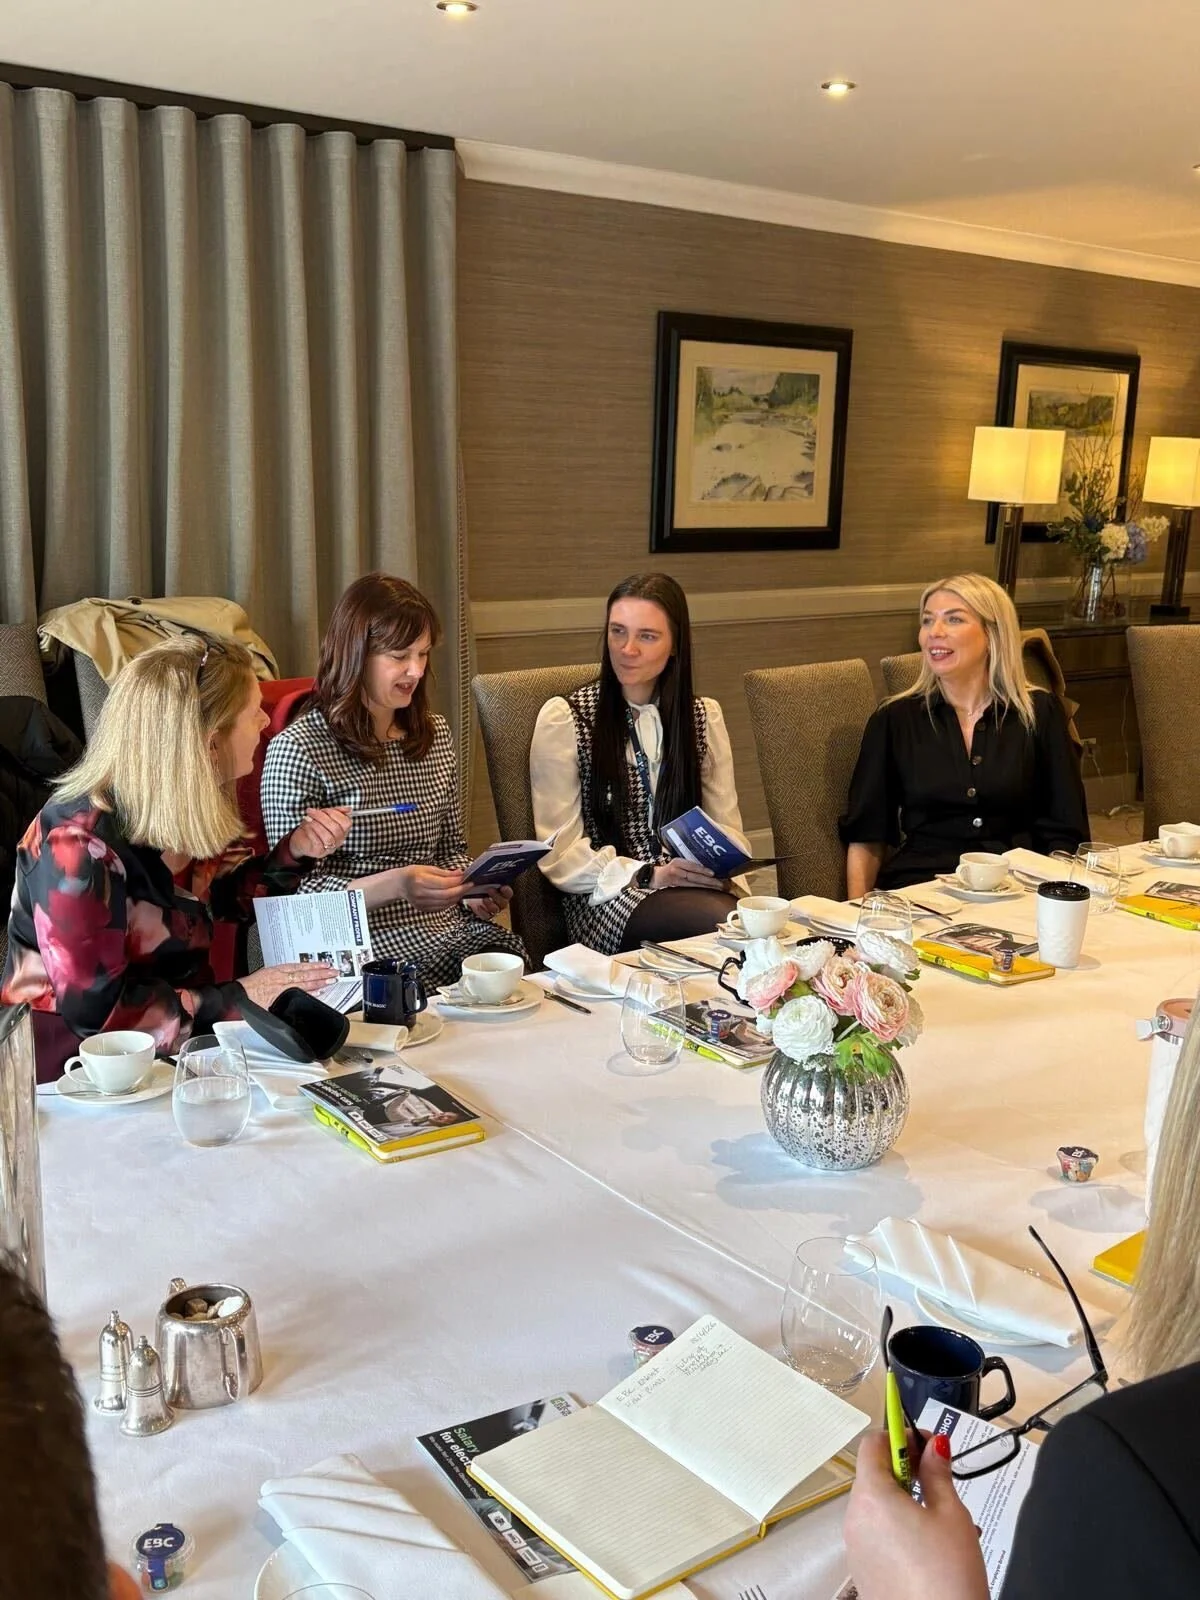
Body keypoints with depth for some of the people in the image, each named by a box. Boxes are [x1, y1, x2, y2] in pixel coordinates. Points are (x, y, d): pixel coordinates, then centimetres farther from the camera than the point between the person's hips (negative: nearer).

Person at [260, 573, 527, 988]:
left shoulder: (435, 734, 15)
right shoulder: (297, 750, -7)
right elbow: (295, 889, -8)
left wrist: (474, 892, 2)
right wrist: (392, 885, -22)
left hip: (450, 928, 7)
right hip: (363, 944, -7)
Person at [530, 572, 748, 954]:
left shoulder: (704, 717, 13)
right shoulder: (563, 718, 0)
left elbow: (726, 827, 12)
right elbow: (561, 854, -4)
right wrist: (649, 876, -15)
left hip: (696, 888, 5)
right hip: (607, 898, -5)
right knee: (723, 920, -35)